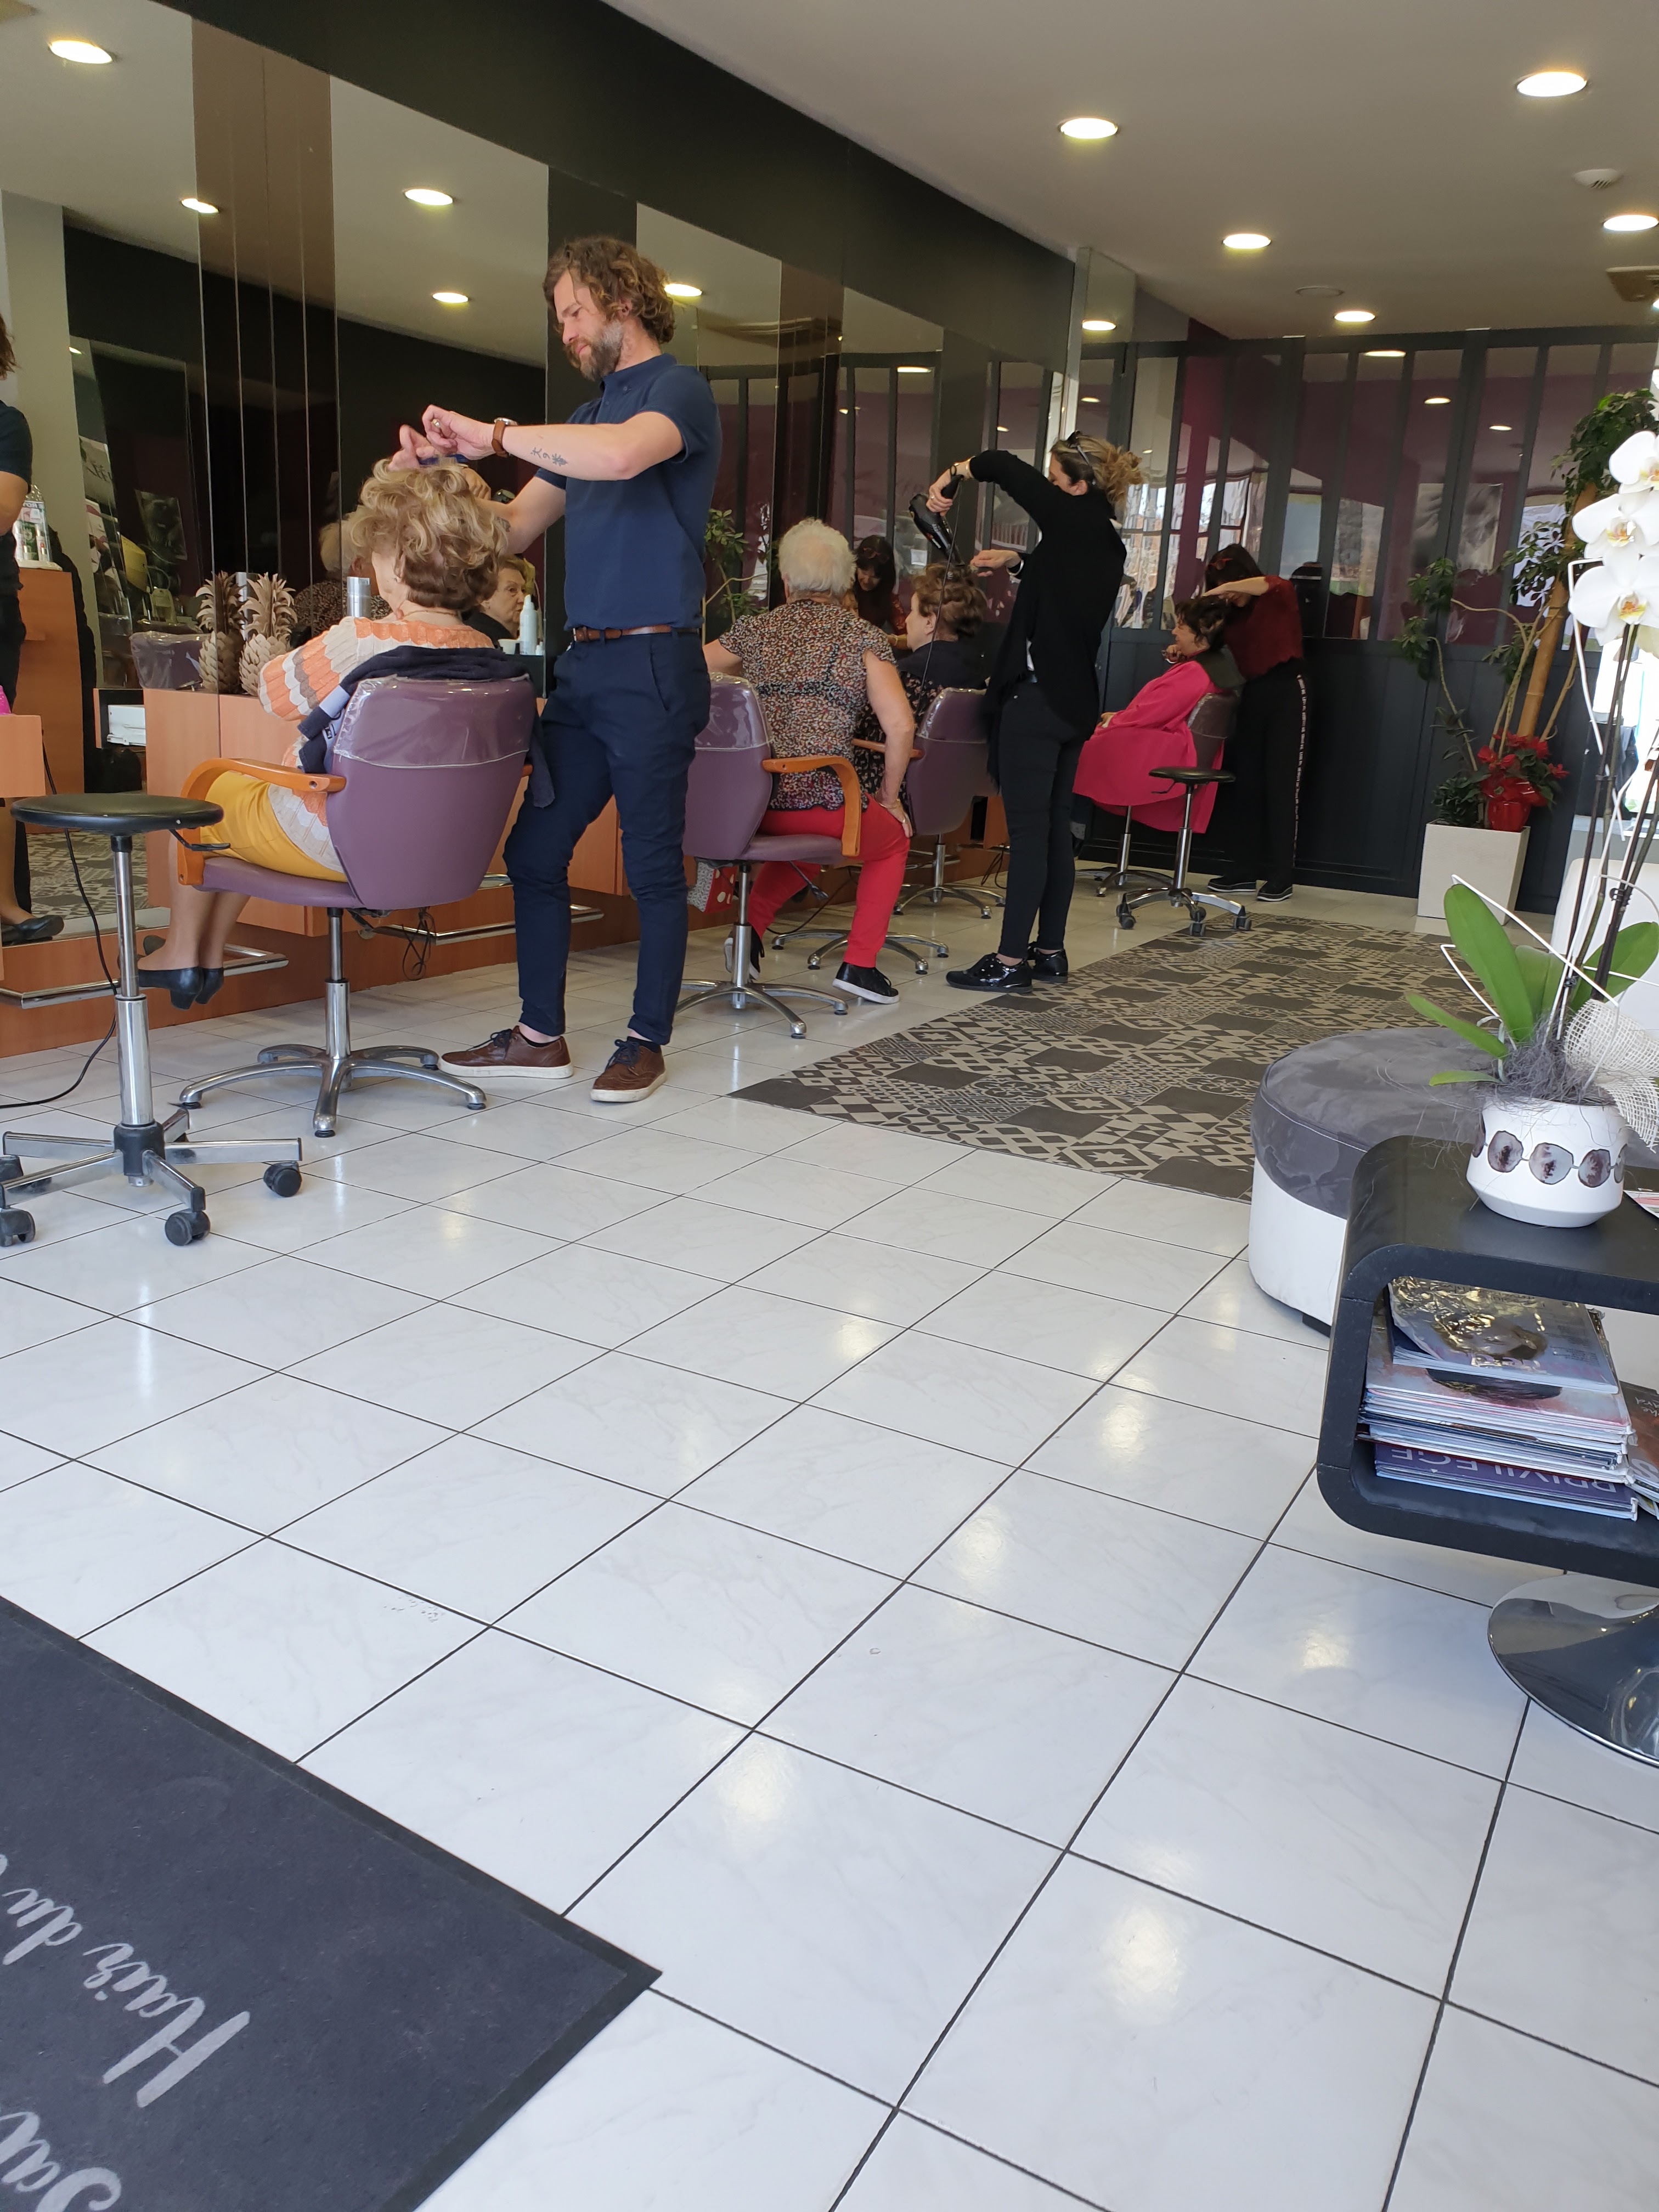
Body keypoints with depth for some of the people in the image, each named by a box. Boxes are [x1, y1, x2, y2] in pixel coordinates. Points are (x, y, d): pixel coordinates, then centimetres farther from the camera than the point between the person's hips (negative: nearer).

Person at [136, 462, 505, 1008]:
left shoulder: (362, 642, -28)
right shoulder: (484, 654, -10)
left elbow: (275, 692, -9)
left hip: (329, 844, -7)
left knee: (212, 786, 25)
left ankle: (179, 953, 42)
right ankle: (209, 955, 45)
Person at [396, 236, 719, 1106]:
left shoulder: (677, 389, -4)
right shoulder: (589, 412, 21)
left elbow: (623, 454, -28)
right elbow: (514, 530, 22)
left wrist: (494, 434, -18)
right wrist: (443, 474, 6)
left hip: (651, 664, -8)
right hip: (583, 662, 8)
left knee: (652, 862, 0)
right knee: (532, 848, 6)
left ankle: (646, 1042, 11)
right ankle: (539, 1035, 16)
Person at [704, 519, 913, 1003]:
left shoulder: (754, 630, 12)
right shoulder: (863, 637, 4)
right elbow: (900, 725, -6)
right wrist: (889, 797, 7)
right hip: (821, 803, -4)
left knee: (798, 835, 39)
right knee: (893, 839, 28)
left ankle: (753, 922, 17)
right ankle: (858, 963, 16)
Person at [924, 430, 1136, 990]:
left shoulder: (1074, 520, -11)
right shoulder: (1106, 542, 15)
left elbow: (1002, 466, -14)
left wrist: (952, 476, 1)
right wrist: (1017, 561, 27)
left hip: (1037, 694, -9)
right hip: (1075, 700, 9)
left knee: (1028, 829, -8)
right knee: (1055, 826, 12)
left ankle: (1011, 960, -6)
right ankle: (1050, 949, 19)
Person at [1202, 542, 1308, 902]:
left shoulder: (1281, 597, -3)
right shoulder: (1233, 616, 14)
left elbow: (1270, 585, -27)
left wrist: (1224, 589, -26)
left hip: (1287, 693, -6)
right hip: (1252, 696, 7)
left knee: (1282, 785, -7)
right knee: (1246, 783, 3)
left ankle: (1282, 877, -5)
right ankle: (1246, 871, 7)